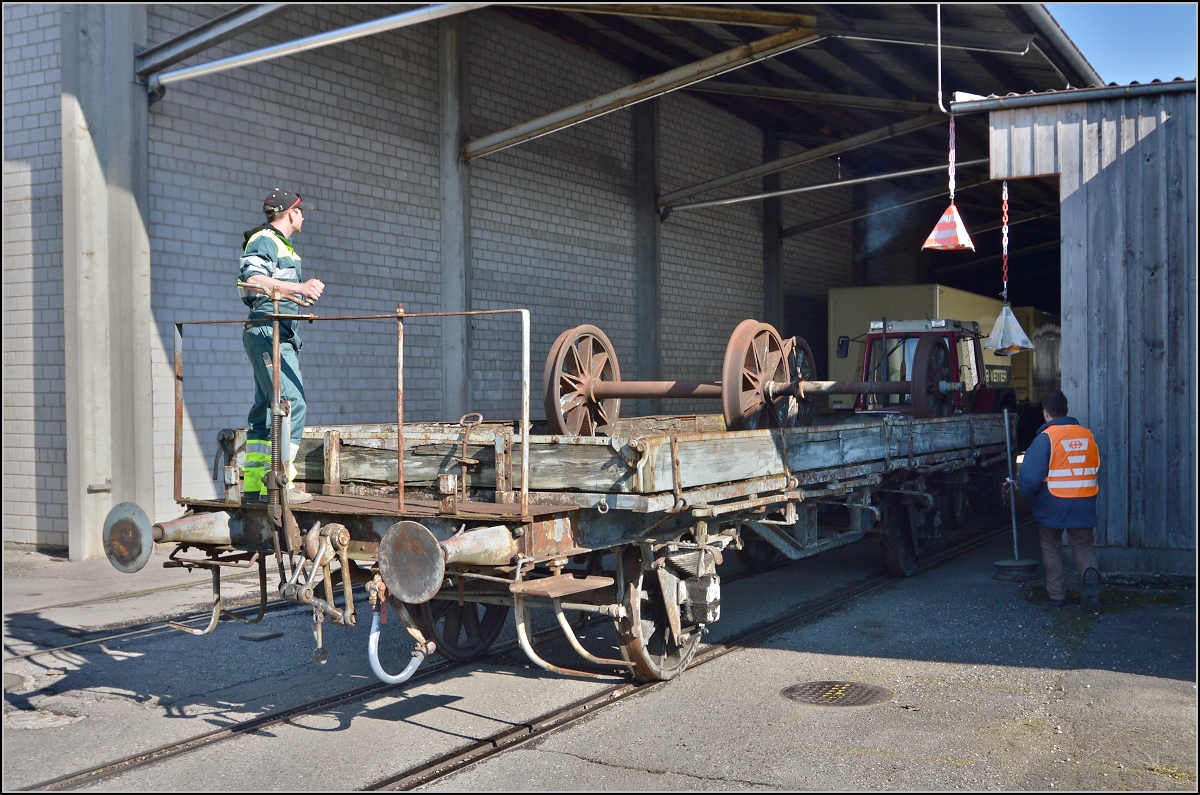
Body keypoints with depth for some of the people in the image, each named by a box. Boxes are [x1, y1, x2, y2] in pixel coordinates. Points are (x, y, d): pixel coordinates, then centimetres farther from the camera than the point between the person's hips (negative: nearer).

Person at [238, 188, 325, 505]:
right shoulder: (264, 240, -6)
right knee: (292, 404, -17)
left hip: (279, 334, 11)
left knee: (265, 407, 9)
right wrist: (299, 287, -23)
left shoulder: (280, 245, 25)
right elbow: (253, 279, -22)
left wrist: (304, 290, 14)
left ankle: (253, 484, 11)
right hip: (268, 332, -11)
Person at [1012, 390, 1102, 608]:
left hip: (1052, 504, -3)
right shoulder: (1087, 435, 4)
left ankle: (1057, 594, 15)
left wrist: (1024, 490, 4)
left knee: (1051, 547, 15)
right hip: (1084, 504, 3)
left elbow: (1031, 475, -16)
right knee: (1083, 545, 12)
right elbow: (1096, 470, 10)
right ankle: (1090, 572, -19)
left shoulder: (1045, 437, -12)